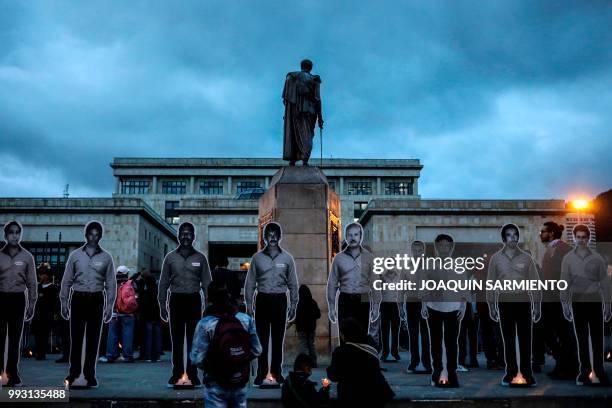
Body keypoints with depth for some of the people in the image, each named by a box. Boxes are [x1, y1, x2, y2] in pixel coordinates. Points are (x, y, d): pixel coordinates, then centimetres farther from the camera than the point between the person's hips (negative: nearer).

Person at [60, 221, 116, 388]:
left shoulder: (106, 258, 4)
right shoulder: (75, 255, 5)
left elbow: (111, 283, 4)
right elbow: (67, 280, 7)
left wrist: (109, 306, -2)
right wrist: (64, 302, 1)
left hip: (96, 300, 0)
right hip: (78, 299, 0)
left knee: (93, 339, 3)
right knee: (76, 337, 3)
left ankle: (89, 374, 12)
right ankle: (74, 372, 15)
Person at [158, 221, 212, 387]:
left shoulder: (200, 258, 5)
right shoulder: (170, 257, 7)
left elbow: (206, 283, 6)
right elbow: (164, 283, 8)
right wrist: (162, 305, 2)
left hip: (193, 300, 0)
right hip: (176, 300, 0)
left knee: (193, 339, 2)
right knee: (177, 339, 3)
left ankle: (192, 373, 9)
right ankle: (177, 373, 11)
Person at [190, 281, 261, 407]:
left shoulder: (204, 324, -17)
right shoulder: (246, 319, -7)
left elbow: (197, 359, -18)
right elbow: (256, 350, -3)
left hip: (216, 384, -3)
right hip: (241, 382, 3)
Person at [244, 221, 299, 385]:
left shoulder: (287, 258, 4)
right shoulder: (257, 258, 4)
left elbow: (292, 284, 7)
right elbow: (250, 282, 5)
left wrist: (293, 305, 3)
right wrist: (248, 304, 0)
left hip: (280, 300, 0)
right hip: (262, 300, 0)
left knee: (278, 338, 5)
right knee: (262, 338, 2)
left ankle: (277, 371, 15)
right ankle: (261, 373, 9)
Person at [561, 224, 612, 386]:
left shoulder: (597, 258, 2)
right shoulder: (568, 258, 2)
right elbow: (565, 282, 1)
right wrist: (565, 304, -4)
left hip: (595, 301, 0)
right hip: (577, 302, 0)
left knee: (597, 338, 3)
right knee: (582, 339, 5)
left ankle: (599, 370, 14)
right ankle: (585, 371, 12)